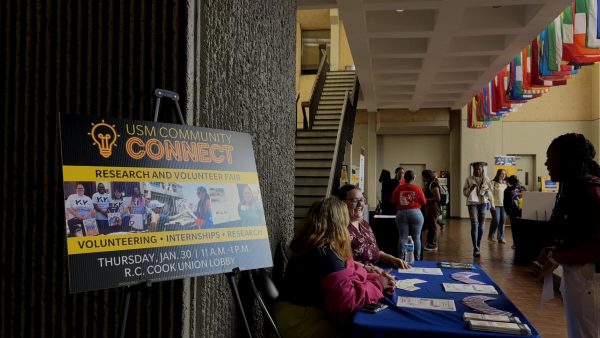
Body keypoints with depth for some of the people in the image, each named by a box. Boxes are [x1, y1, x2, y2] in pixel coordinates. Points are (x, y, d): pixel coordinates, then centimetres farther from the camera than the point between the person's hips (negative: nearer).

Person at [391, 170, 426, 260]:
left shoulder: (399, 188, -3)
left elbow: (393, 201, 3)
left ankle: (401, 258, 3)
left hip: (401, 213, 1)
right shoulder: (417, 188, -6)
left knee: (402, 238, 3)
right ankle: (417, 259, 9)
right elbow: (423, 202, -1)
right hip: (415, 213, -1)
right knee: (416, 238, 6)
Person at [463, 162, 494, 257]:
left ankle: (478, 246, 22)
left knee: (481, 226, 6)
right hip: (472, 203, -3)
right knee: (474, 225, -13)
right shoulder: (469, 179, 1)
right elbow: (464, 192, 3)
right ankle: (475, 248, -17)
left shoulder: (486, 179, 6)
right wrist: (471, 189, -16)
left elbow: (489, 192, 12)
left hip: (483, 203, 3)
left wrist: (492, 203, 4)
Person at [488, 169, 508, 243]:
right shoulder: (493, 183, -4)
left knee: (502, 221, 3)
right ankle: (490, 236, 11)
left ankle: (501, 238, 9)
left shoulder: (505, 184, 14)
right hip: (496, 205, -6)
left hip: (503, 205, 6)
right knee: (496, 221, -7)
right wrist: (492, 205, -15)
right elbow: (491, 194, -9)